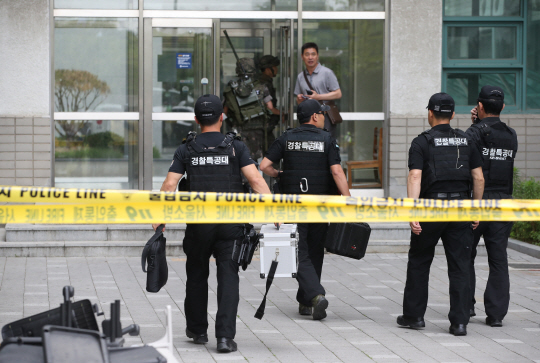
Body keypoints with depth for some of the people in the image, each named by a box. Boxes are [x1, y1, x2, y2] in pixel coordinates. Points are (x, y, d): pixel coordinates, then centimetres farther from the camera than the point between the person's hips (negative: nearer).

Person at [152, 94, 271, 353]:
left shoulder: (186, 150, 4)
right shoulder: (235, 146, 1)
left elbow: (169, 185, -3)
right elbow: (255, 180, -9)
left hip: (198, 224, 1)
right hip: (230, 223, -1)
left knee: (197, 275, 18)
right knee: (228, 278, -1)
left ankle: (197, 330, 29)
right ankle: (225, 336, -11)